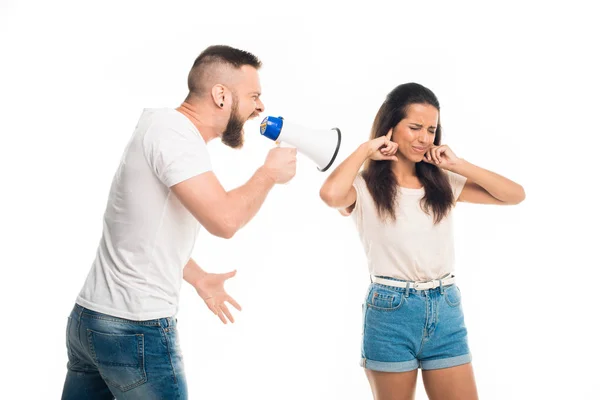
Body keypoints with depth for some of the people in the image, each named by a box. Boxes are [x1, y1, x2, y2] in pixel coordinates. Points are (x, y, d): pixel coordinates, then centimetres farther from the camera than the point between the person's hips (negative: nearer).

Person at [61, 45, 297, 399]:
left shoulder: (168, 129, 13)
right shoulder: (172, 131, -17)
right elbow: (224, 220, -27)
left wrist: (199, 278, 22)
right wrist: (270, 174, -11)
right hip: (136, 330, -9)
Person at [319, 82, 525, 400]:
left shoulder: (443, 183, 8)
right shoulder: (366, 187, -6)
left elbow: (515, 194, 4)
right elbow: (331, 195, -30)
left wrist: (458, 165, -3)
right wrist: (365, 149, -14)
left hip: (446, 311, 4)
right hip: (391, 313, -4)